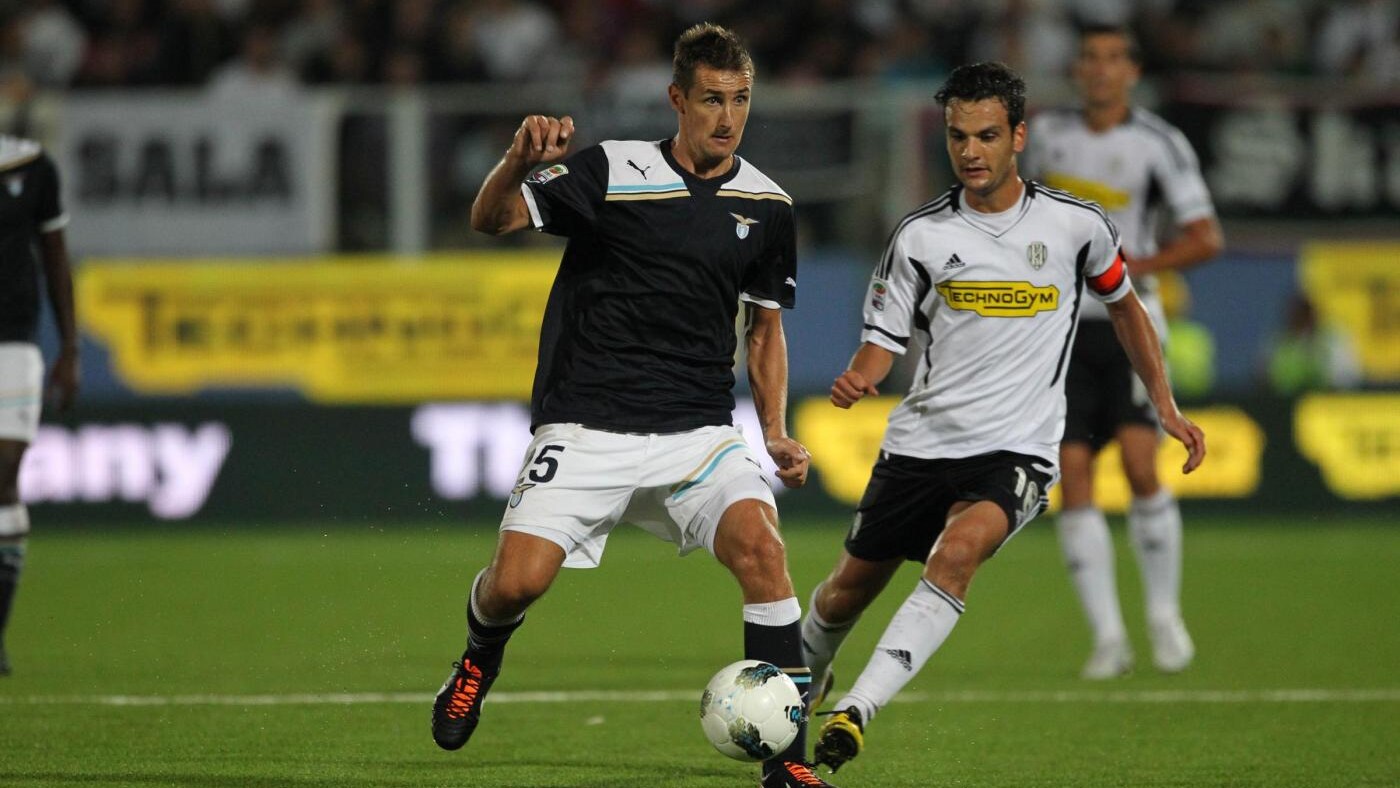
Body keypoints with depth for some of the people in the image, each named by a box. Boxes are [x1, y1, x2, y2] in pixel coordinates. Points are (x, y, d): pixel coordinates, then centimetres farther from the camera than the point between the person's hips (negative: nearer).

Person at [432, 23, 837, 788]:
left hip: (696, 431, 2)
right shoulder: (610, 172, -5)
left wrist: (775, 432, 6)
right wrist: (517, 163, -33)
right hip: (586, 429, -2)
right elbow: (491, 220, -11)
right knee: (516, 581, -15)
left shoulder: (766, 205, 6)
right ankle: (479, 663, 24)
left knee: (760, 543, -24)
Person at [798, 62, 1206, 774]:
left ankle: (856, 711, -35)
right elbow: (884, 340, 2)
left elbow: (1124, 305, 17)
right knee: (850, 587, 11)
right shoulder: (921, 235, -1)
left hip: (1017, 451, -2)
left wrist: (1167, 407, 13)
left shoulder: (1075, 224, -1)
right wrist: (857, 380, -21)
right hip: (920, 442, 2)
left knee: (958, 550, -32)